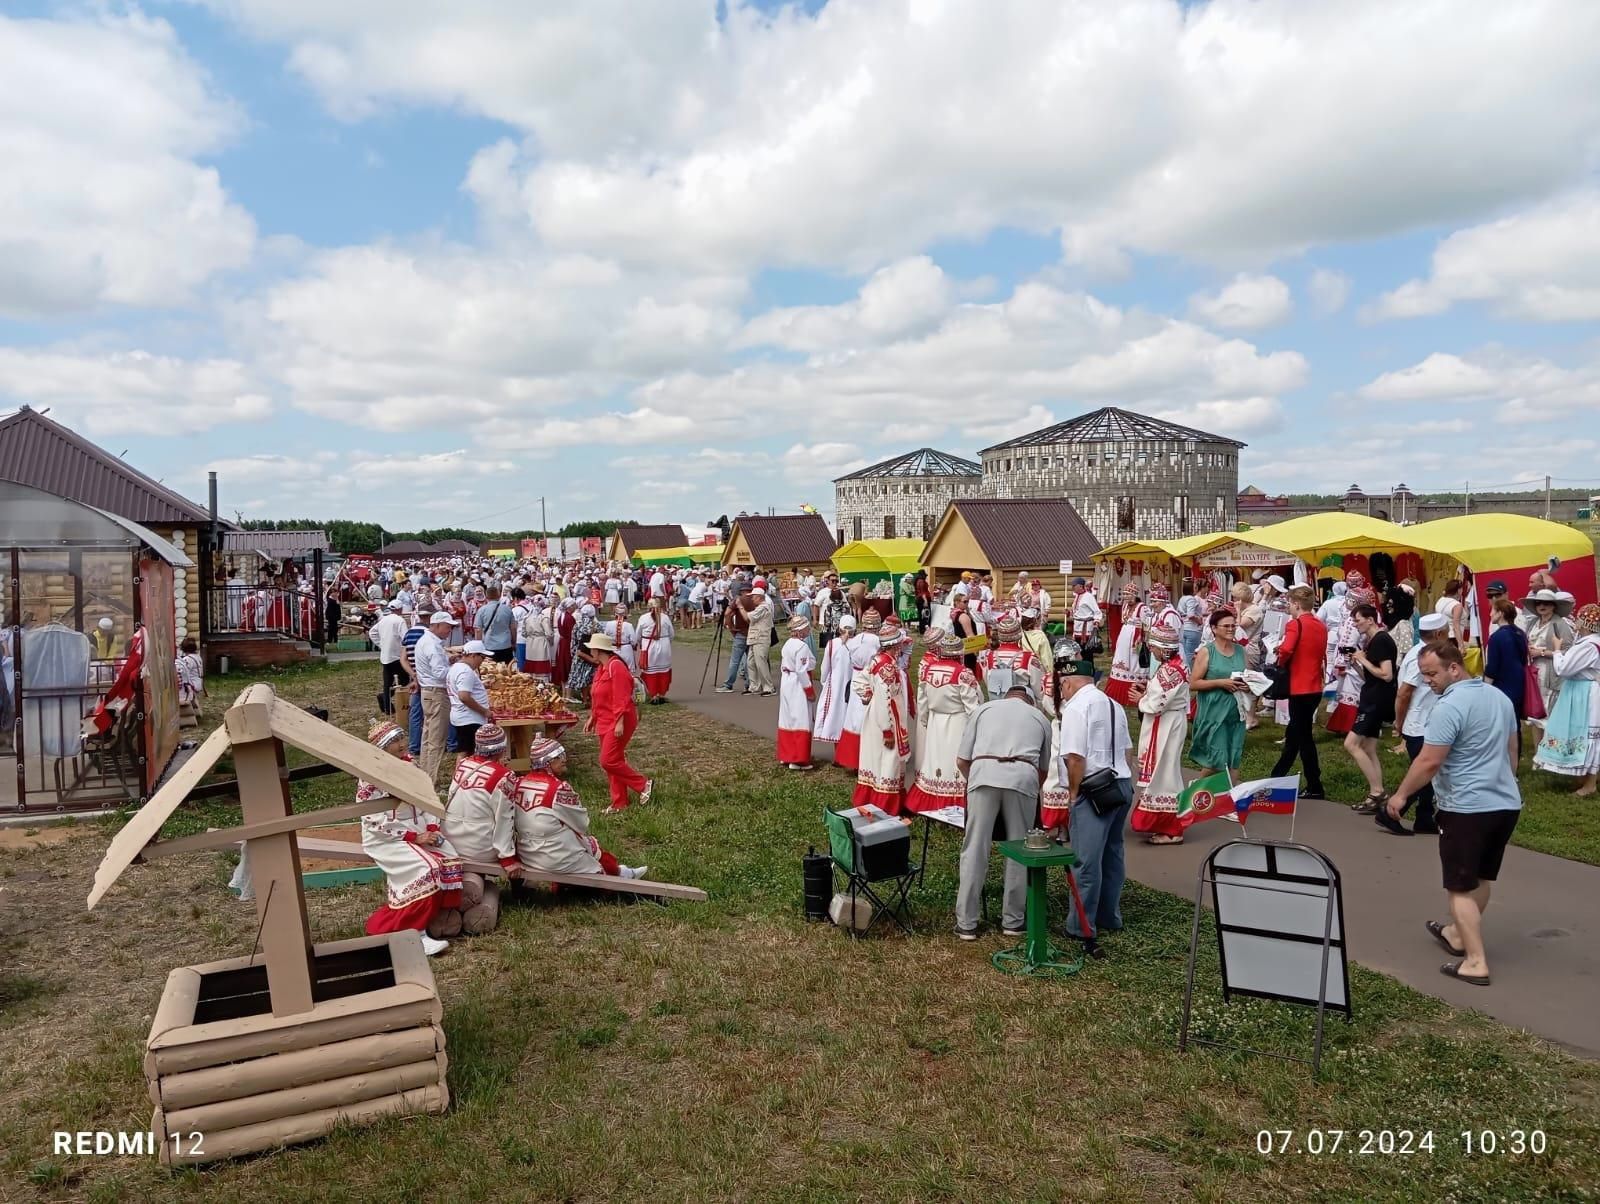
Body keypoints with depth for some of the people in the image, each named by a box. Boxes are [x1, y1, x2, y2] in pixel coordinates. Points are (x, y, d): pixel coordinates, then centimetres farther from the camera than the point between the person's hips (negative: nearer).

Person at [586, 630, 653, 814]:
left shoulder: (616, 667, -18)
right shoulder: (601, 668, 13)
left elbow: (622, 699, -23)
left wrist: (620, 722, -26)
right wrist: (592, 718, 21)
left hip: (617, 723, -10)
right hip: (605, 723, 10)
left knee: (608, 761, -12)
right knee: (613, 761, 10)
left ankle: (644, 784, 1)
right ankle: (619, 803, 17)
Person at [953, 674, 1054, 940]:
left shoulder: (983, 709, 25)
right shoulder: (1040, 717, 28)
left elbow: (961, 761, 20)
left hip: (983, 773, 0)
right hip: (1023, 778, 1)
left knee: (975, 850, 4)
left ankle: (966, 923, 9)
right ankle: (1012, 920, 21)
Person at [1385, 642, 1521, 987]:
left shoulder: (1450, 706, -20)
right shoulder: (1499, 697, 8)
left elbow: (1429, 762, -21)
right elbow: (1512, 749, 19)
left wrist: (1401, 794, -9)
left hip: (1467, 808, -9)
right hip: (1507, 803, 9)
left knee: (1461, 887, 2)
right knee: (1481, 878, 21)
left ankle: (1476, 962, 1)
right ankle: (1457, 934, 37)